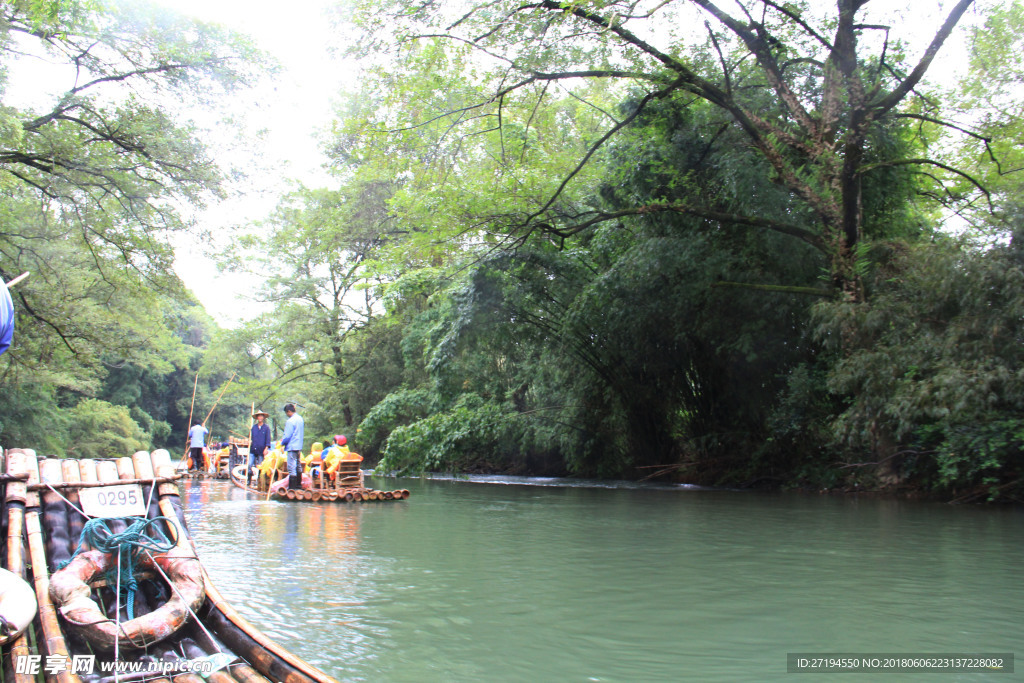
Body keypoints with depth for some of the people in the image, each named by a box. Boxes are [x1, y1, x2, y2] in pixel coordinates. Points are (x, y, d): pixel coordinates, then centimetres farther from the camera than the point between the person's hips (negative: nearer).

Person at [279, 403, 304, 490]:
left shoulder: (290, 421, -17)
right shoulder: (300, 418, 11)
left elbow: (288, 436, -17)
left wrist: (282, 443, 1)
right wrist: (284, 438, 19)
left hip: (292, 447, -9)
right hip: (299, 446, 9)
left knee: (291, 467, -7)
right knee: (298, 466, 17)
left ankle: (292, 487, -7)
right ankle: (298, 484, 25)